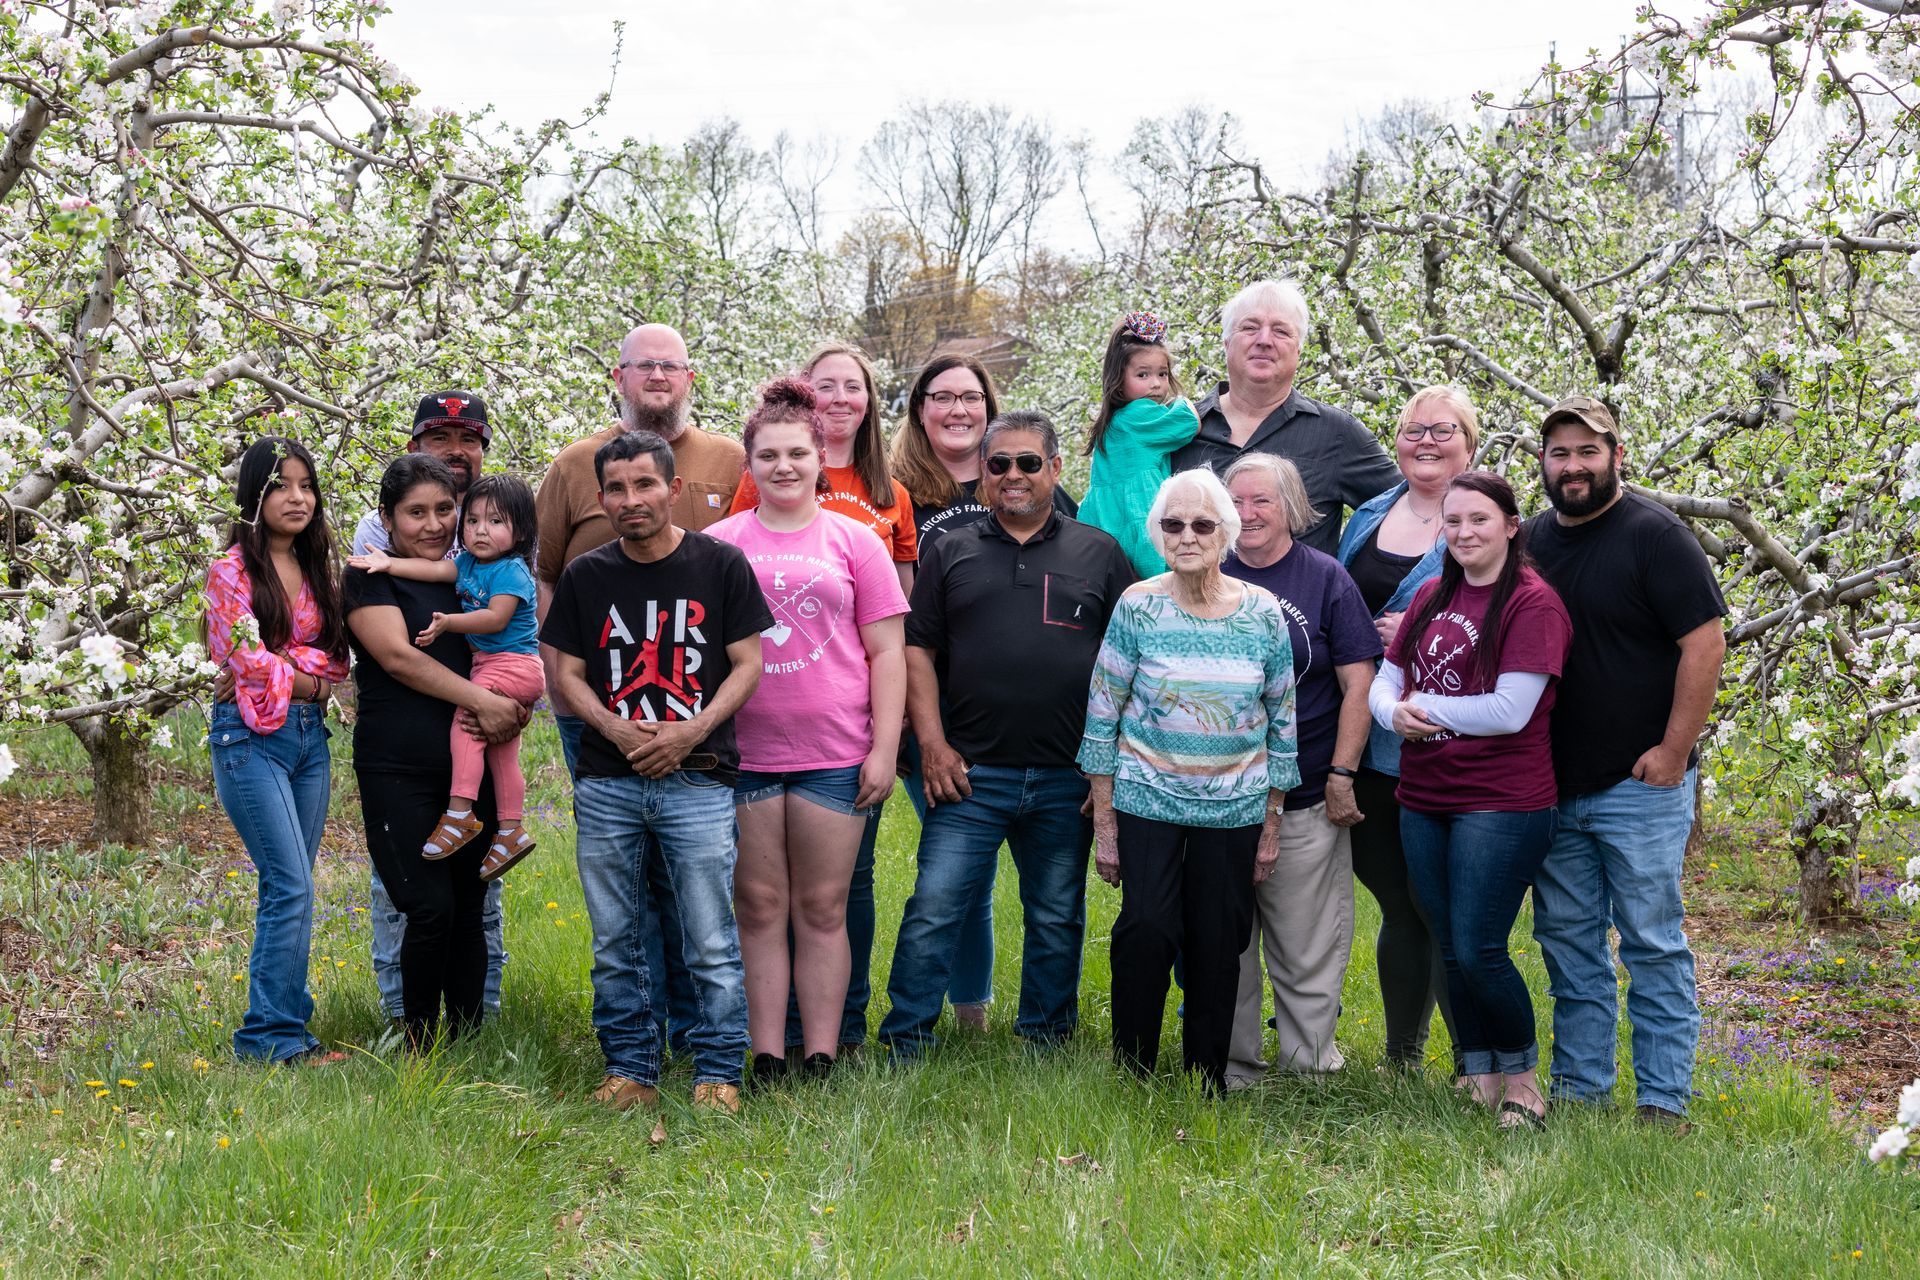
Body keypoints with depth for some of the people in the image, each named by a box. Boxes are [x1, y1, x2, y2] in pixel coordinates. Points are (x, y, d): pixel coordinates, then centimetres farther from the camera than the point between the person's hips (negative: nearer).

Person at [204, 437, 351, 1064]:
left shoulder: (317, 568, 13)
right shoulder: (233, 571, -6)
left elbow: (337, 660, 8)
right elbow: (249, 661, -13)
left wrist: (287, 663, -9)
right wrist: (307, 678, -2)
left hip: (309, 732, 6)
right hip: (251, 736, -6)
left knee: (287, 891, 7)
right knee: (292, 888, -11)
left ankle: (277, 1028, 14)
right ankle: (275, 1036, -4)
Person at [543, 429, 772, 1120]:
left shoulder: (721, 564, 2)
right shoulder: (585, 576, 8)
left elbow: (747, 664, 2)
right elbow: (567, 674, 10)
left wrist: (691, 731, -11)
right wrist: (616, 729, -9)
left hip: (698, 781, -2)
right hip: (606, 784, 3)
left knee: (712, 944, -3)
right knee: (616, 945, 8)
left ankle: (717, 1075, 8)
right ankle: (629, 1070, 19)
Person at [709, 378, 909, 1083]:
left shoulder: (853, 541, 6)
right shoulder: (718, 543, 7)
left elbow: (887, 652, 5)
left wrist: (885, 747, -1)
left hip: (834, 753, -1)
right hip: (743, 753, 1)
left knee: (823, 910, 3)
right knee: (759, 907, 4)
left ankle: (822, 1058, 9)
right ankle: (766, 1059, 10)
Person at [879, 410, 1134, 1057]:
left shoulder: (1099, 554, 8)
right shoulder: (950, 553, 8)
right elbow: (917, 650, 5)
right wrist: (933, 744, -4)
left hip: (1067, 779, 1)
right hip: (969, 773, -1)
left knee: (1057, 918, 10)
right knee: (933, 909, -5)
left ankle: (1045, 1043, 23)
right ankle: (905, 1041, 5)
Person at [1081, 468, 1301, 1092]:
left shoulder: (1263, 612, 0)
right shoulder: (1137, 606, -5)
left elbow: (1282, 719, 7)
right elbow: (1102, 714, -2)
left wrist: (1273, 823, 7)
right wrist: (1104, 823, -3)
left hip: (1235, 808, 2)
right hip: (1147, 800, -2)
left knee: (1218, 945, 5)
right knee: (1146, 929, -13)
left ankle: (1207, 1082, 20)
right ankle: (1132, 1074, 2)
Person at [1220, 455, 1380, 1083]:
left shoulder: (1326, 579, 1)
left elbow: (1358, 683, -1)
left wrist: (1342, 775, -7)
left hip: (1306, 802, -2)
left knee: (1307, 954, 2)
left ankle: (1309, 1070, 13)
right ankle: (1230, 1072, 20)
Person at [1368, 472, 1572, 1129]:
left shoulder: (1533, 603, -10)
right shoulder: (1431, 597, 12)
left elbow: (1510, 711, -18)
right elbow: (1383, 681, 14)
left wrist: (1426, 703, -8)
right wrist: (1395, 711, -9)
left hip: (1500, 806, -7)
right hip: (1423, 802, 7)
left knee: (1478, 952, -7)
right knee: (1450, 952, 11)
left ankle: (1520, 1074, 15)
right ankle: (1478, 1079, 24)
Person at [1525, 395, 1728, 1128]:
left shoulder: (1654, 536, -8)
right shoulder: (1533, 540, 11)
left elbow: (1705, 643, -13)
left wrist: (1673, 751, -15)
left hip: (1639, 783, -6)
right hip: (1552, 786, 6)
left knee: (1653, 943, -1)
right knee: (1567, 939, 11)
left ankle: (1663, 1100, 6)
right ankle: (1577, 1088, 21)